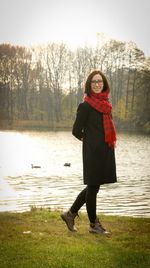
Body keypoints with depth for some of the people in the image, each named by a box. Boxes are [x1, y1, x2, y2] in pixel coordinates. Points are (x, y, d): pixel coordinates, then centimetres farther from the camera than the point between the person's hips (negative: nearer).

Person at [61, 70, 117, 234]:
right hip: (93, 152, -8)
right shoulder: (86, 106, -12)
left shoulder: (105, 104, 12)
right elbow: (76, 131, -11)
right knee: (93, 186, 3)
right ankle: (94, 224, 17)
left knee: (93, 186, 14)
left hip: (105, 151, 8)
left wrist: (111, 141, 9)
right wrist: (89, 140, 2)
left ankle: (71, 214, 26)